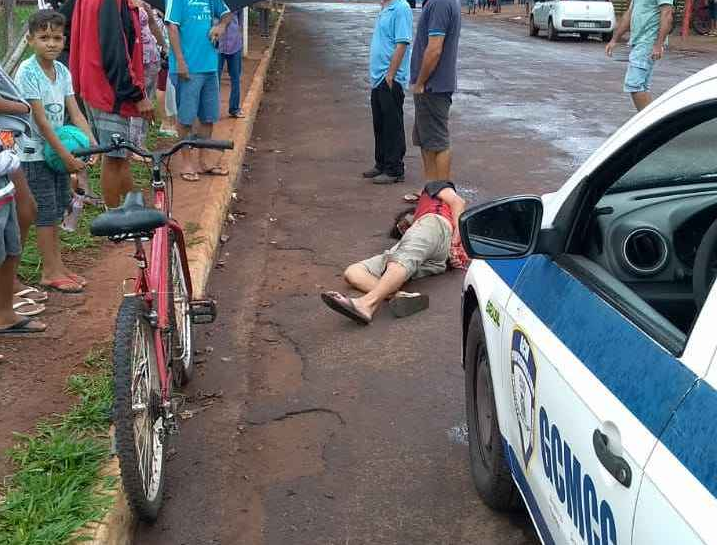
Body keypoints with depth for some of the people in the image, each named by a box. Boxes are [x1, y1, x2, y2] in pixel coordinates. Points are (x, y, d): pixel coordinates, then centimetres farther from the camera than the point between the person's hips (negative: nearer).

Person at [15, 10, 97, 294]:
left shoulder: (62, 71, 3)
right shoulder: (27, 72, -17)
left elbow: (75, 113, 1)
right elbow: (40, 120, -20)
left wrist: (93, 145, -12)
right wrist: (67, 156, -20)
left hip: (58, 148, 7)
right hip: (35, 152, -7)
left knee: (57, 209, 13)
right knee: (46, 211, -2)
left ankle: (57, 265, 23)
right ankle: (50, 272, 7)